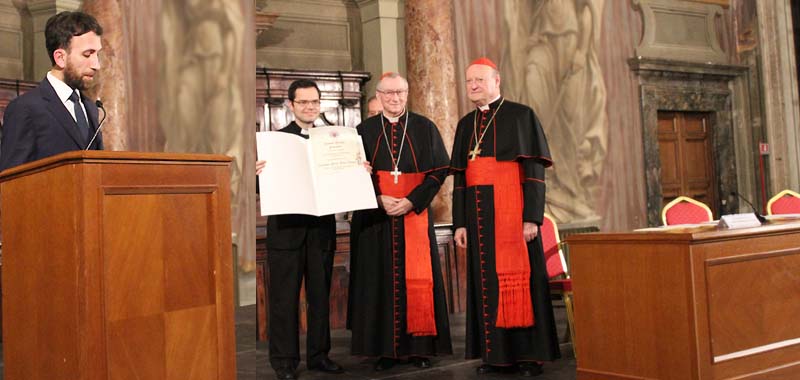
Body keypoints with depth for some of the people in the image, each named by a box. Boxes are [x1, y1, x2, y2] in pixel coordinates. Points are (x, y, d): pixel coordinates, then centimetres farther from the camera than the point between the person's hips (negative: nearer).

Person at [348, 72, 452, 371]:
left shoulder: (424, 128, 6)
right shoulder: (364, 130, 8)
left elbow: (439, 170, 0)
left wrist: (411, 201, -12)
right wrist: (379, 199, -12)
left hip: (415, 215, -1)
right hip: (376, 217, 1)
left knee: (418, 279, -1)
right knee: (381, 279, 1)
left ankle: (420, 346, 8)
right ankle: (387, 349, 7)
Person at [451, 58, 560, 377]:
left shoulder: (521, 115, -1)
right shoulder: (466, 124, 15)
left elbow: (535, 171, -7)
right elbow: (459, 176, 13)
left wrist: (532, 218, -15)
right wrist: (460, 223, 6)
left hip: (512, 210, -5)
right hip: (478, 213, 5)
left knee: (518, 276, -4)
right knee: (486, 279, 5)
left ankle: (529, 353, 4)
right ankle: (496, 352, 11)